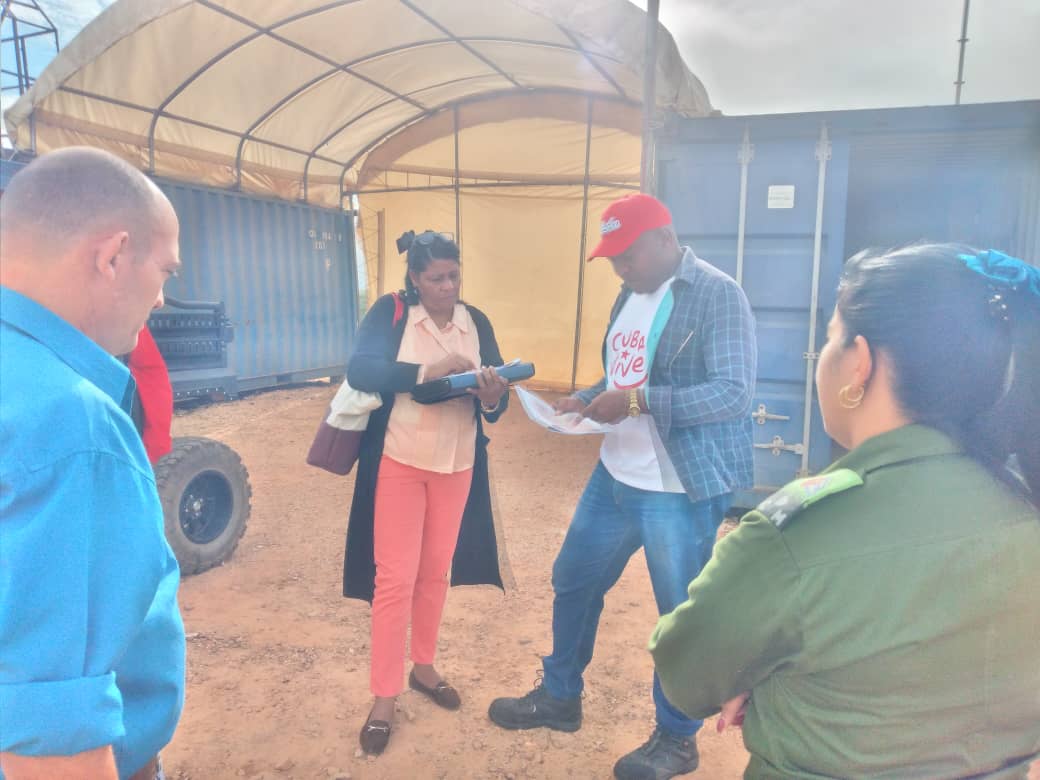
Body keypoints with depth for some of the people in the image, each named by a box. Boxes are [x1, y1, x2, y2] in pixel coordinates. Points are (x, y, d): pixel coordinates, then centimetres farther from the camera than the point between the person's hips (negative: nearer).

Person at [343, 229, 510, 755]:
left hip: (457, 465, 4)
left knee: (435, 572, 16)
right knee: (395, 578, 0)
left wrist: (492, 397, -24)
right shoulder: (391, 312, -8)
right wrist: (428, 371, -31)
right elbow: (360, 371, -23)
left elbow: (492, 408, -1)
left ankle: (423, 667, 36)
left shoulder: (477, 322, 0)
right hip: (398, 461, -3)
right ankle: (384, 697, 15)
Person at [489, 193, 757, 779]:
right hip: (615, 478, 8)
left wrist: (637, 401, -26)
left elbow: (734, 393, -22)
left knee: (681, 613, 8)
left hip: (681, 491, -8)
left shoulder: (718, 294, -14)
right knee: (573, 581, 18)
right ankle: (560, 696, 41)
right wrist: (585, 401, -1)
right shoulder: (631, 296, 10)